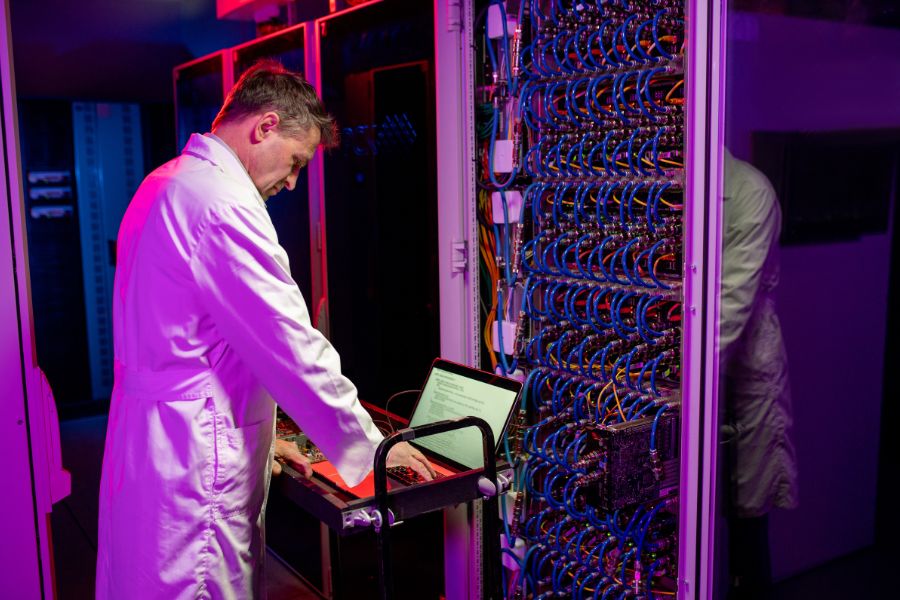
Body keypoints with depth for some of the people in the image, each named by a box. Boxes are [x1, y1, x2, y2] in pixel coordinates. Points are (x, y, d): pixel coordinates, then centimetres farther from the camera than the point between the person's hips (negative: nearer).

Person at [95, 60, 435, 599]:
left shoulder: (168, 185, 13)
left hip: (152, 440, 10)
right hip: (192, 459, -10)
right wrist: (370, 447, -9)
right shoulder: (223, 202, -20)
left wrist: (252, 432, 18)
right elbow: (290, 346, -20)